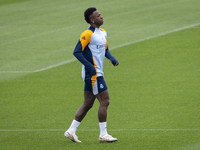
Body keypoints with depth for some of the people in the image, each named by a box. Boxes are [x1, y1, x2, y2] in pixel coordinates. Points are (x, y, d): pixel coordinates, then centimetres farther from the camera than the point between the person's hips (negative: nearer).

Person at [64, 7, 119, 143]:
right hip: (93, 74, -9)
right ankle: (103, 134, -1)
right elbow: (77, 52, -16)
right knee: (105, 101, -7)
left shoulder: (103, 33, 13)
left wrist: (112, 58, 4)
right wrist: (89, 66, -23)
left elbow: (105, 50, 24)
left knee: (88, 104, 11)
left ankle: (71, 131, 15)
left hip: (97, 74, 9)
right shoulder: (88, 34, -14)